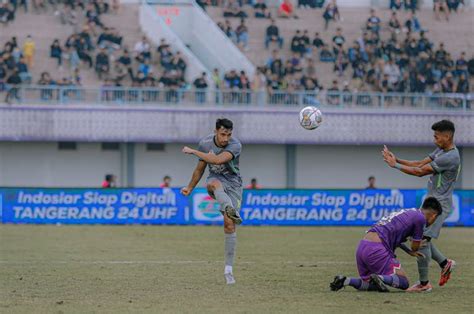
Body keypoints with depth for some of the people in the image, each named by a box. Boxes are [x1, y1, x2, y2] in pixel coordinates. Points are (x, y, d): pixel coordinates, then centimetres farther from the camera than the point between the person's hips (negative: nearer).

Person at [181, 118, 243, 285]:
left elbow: (218, 160, -36)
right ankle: (231, 210, -70)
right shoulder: (205, 143, -5)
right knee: (215, 184, -39)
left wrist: (193, 151, -28)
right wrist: (190, 187, 21)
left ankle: (228, 269, -3)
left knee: (229, 225, -10)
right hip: (215, 178, 2)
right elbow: (200, 168, 11)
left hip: (233, 184, -2)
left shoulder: (235, 145, -19)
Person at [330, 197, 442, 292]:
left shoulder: (406, 212, 25)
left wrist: (410, 251, 30)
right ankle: (380, 278, -27)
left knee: (371, 285, 19)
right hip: (375, 249, -9)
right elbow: (416, 247, 9)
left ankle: (345, 280, -3)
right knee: (403, 282, -2)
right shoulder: (420, 218, -1)